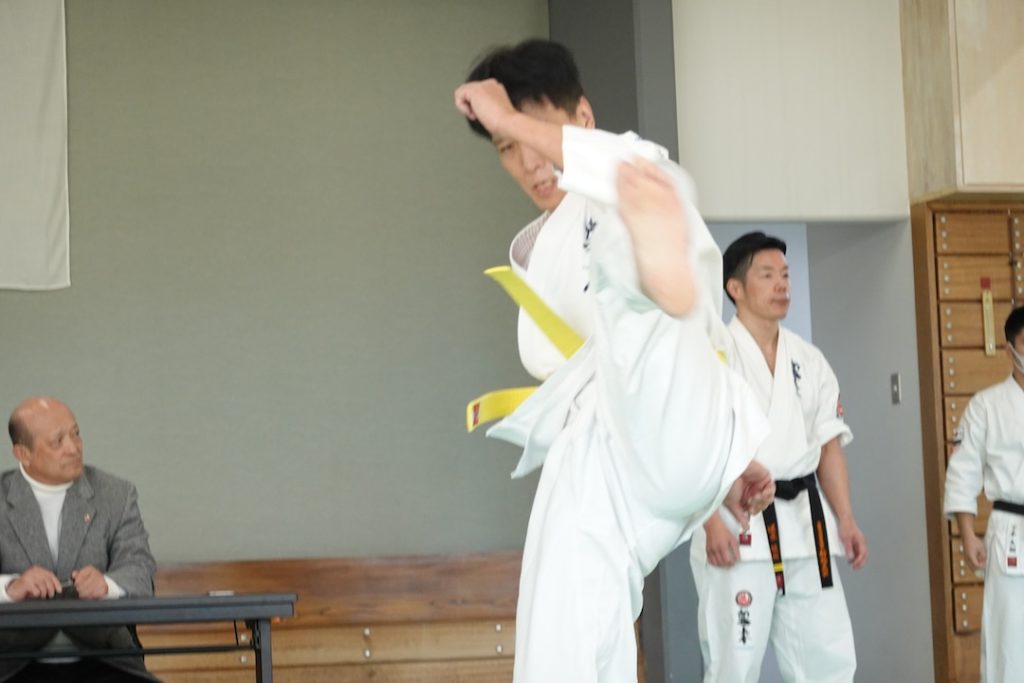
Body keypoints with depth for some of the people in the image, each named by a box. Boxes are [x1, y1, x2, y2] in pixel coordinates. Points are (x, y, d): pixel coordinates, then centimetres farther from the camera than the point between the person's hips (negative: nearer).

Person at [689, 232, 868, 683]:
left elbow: (829, 443, 15)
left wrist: (845, 520, 6)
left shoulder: (809, 360, 13)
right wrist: (712, 523, -19)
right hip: (736, 524, -5)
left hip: (804, 524, 6)